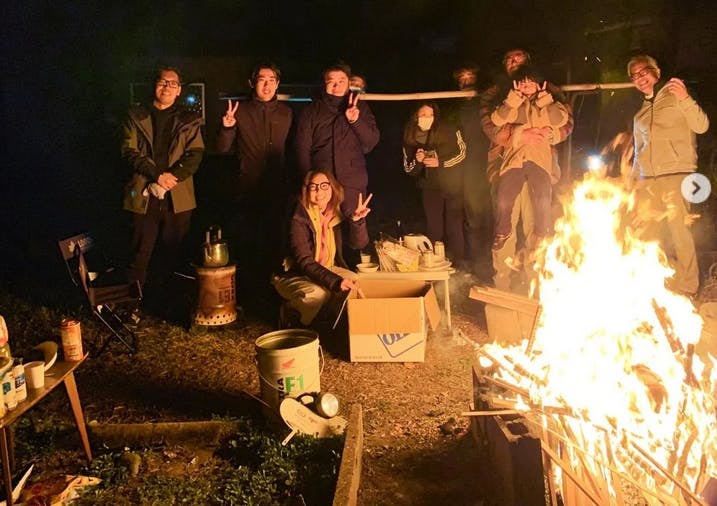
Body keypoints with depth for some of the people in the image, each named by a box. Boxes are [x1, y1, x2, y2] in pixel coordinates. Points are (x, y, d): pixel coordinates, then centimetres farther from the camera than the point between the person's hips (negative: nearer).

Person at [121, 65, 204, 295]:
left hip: (178, 197, 1)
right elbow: (129, 152, 1)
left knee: (173, 255, 5)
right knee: (140, 255, 0)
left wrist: (171, 176, -14)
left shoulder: (189, 120, 13)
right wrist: (157, 175, -12)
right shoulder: (136, 116, 11)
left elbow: (195, 154, 2)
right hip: (144, 194, -1)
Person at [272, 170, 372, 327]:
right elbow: (304, 262, -29)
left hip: (326, 269, 7)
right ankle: (289, 313, -4)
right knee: (316, 294, -35)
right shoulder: (299, 219, -22)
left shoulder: (335, 213, -3)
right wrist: (335, 281, -43)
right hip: (293, 275, -6)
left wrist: (357, 220, -27)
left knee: (357, 282, -15)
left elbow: (359, 243, -6)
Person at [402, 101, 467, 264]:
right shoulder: (410, 139, -2)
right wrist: (417, 161, -16)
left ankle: (456, 262, 13)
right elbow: (408, 169, 6)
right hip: (430, 188, 2)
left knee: (454, 226, 2)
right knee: (433, 229, 6)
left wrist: (440, 163, -17)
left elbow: (461, 153, -4)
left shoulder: (449, 130, -12)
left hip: (452, 185, -2)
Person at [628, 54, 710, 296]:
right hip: (647, 180, 6)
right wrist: (633, 182, 20)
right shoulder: (640, 115, 22)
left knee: (679, 231, -11)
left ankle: (687, 287, -5)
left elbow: (701, 126, -6)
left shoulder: (675, 95, 6)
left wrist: (685, 99, -19)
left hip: (676, 175, -6)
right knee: (648, 235, 4)